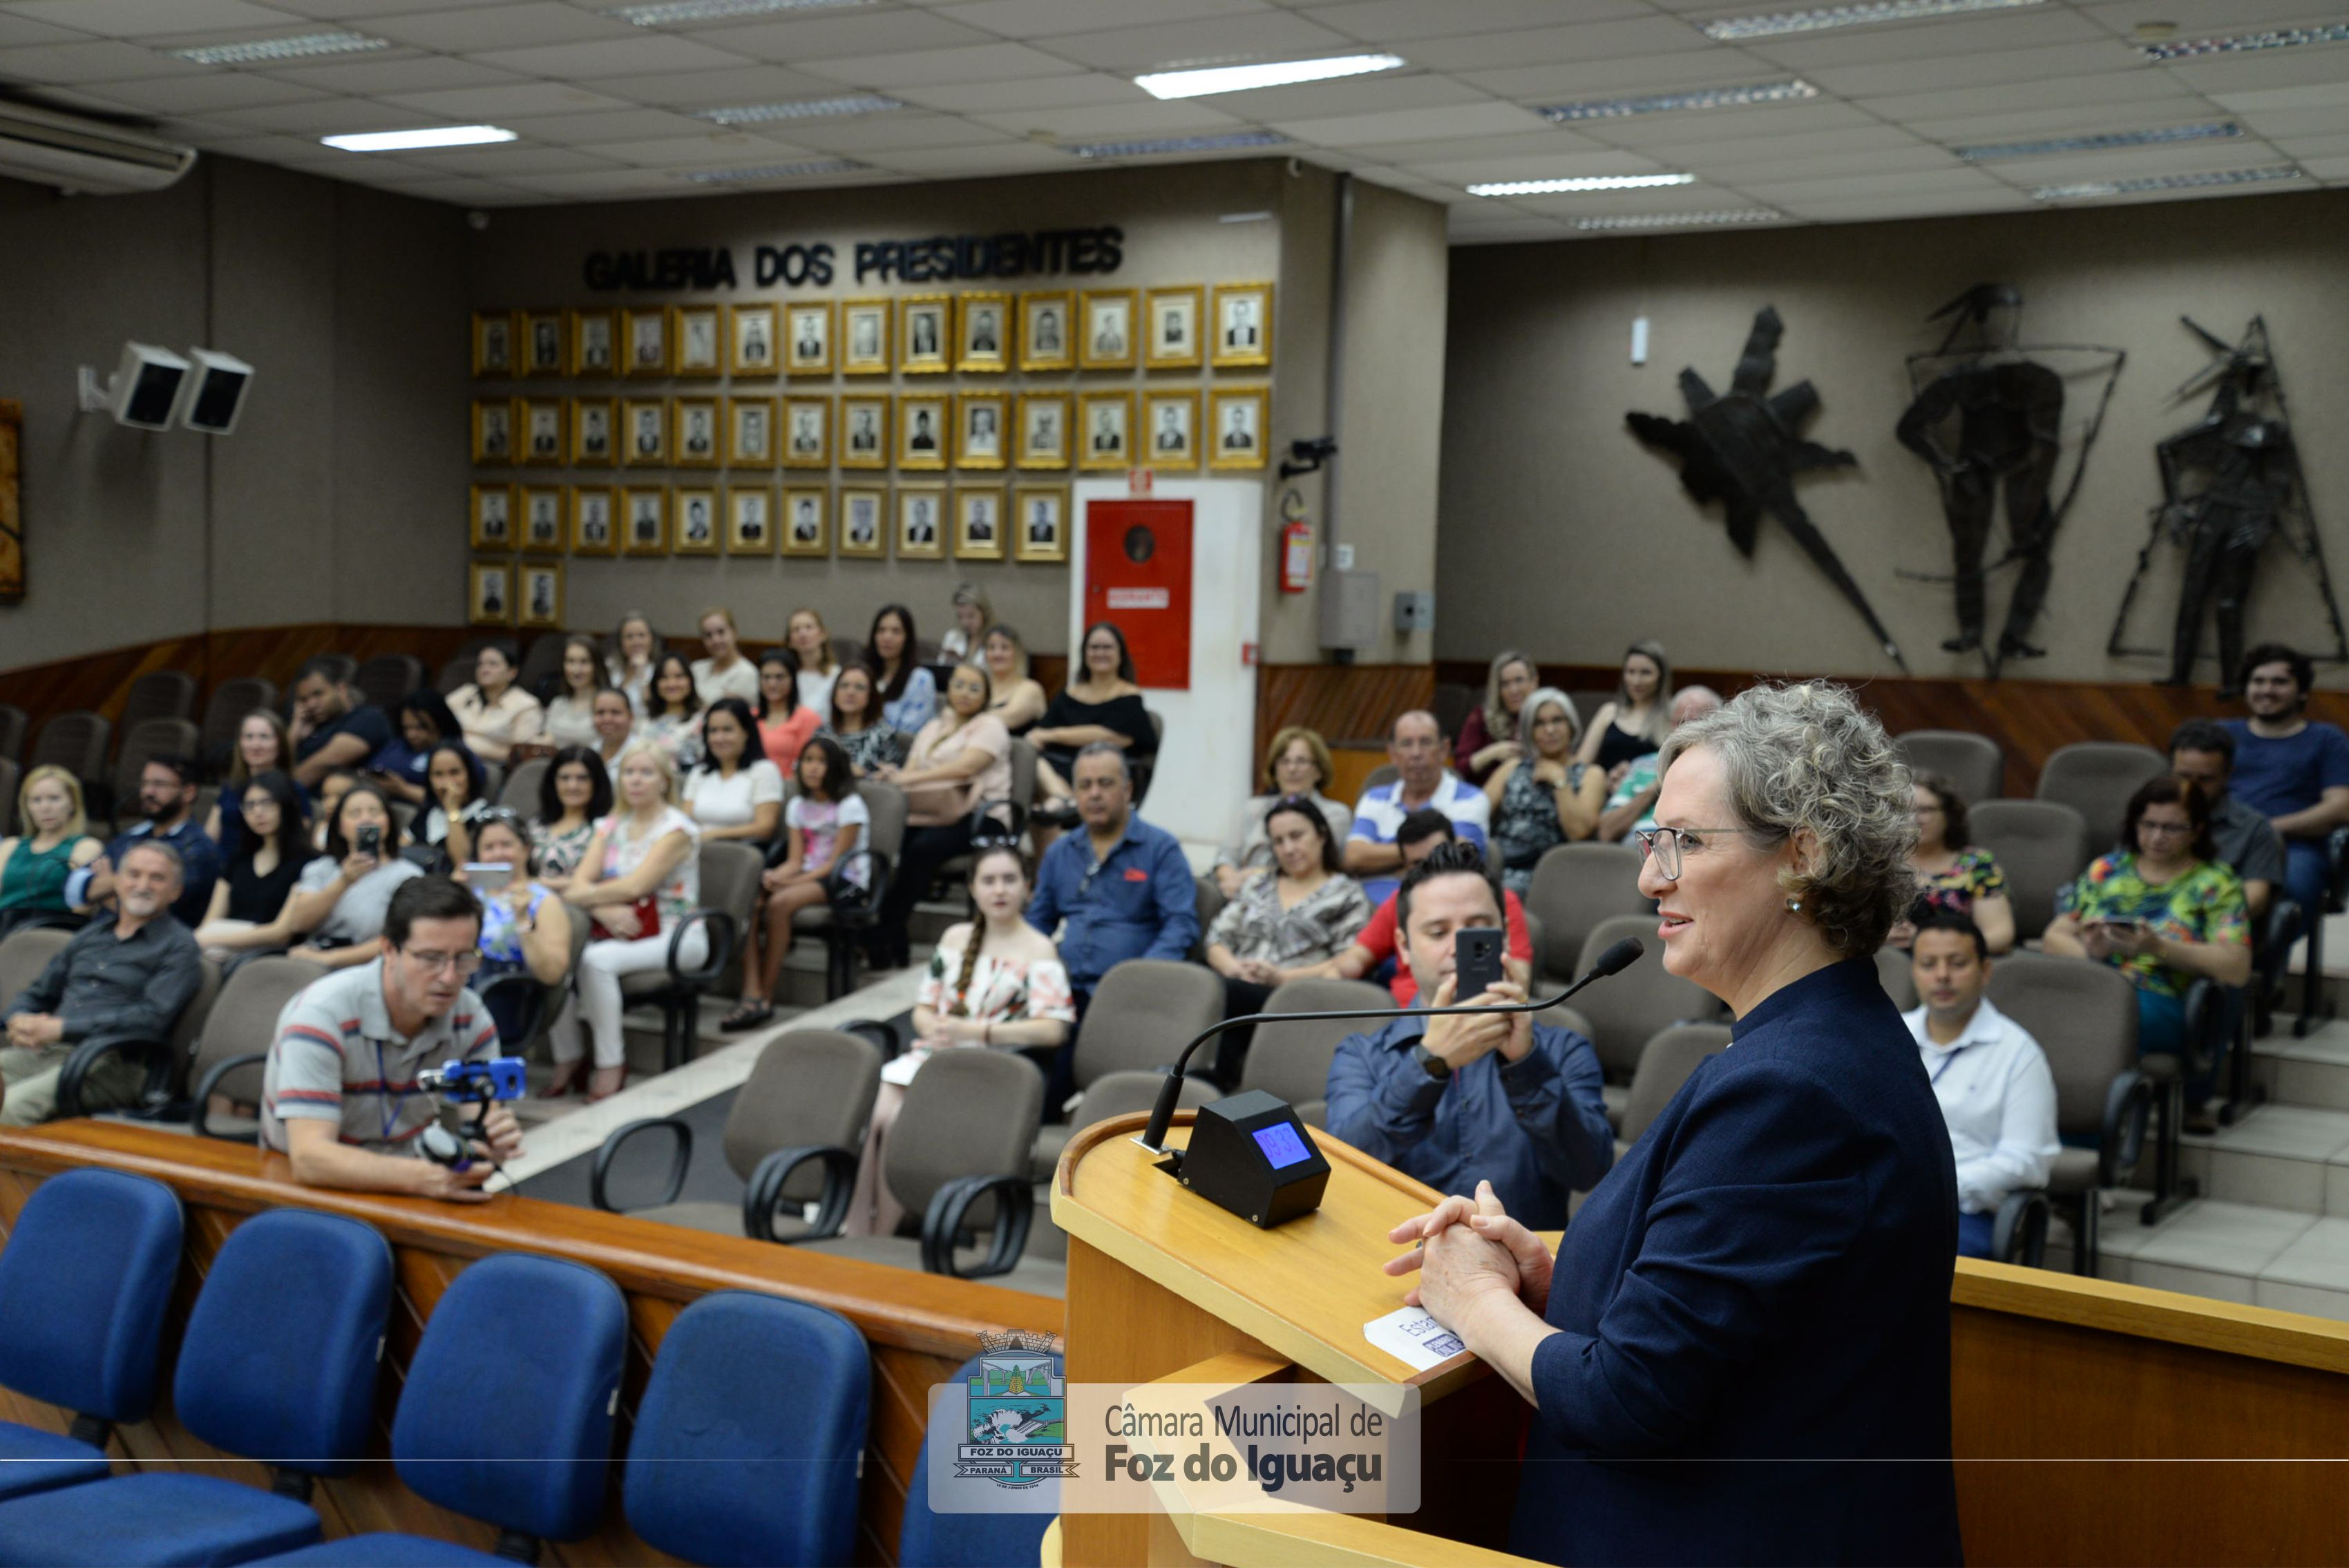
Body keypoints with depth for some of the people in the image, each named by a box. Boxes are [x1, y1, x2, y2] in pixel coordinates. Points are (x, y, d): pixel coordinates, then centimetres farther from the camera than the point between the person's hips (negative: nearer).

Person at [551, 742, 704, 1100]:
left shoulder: (676, 828, -5)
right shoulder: (612, 826, 15)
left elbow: (636, 886, -16)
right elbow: (581, 881, 2)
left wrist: (585, 895, -6)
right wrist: (605, 909, -18)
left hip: (674, 936, -6)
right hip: (618, 932, 6)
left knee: (596, 960, -32)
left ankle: (610, 1069, -23)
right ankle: (566, 1060, -9)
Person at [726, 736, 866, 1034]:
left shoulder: (850, 805, -5)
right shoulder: (798, 805, 15)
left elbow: (836, 861, -11)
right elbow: (795, 860, 9)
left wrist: (793, 881, -21)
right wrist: (776, 876, -15)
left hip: (845, 882, -6)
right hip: (806, 876, 6)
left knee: (780, 903, -34)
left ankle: (765, 996, -27)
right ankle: (751, 995, -36)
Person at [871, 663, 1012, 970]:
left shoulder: (989, 726, 6)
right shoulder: (933, 728, 25)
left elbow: (965, 767, -12)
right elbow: (912, 769, 12)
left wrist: (909, 778, -18)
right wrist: (895, 775, -14)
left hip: (975, 816, -5)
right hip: (929, 813, 5)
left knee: (923, 847, -34)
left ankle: (886, 935, -29)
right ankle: (895, 945, -27)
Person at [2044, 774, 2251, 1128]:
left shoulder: (2215, 883, 12)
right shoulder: (2106, 870, 23)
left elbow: (2237, 969, -1)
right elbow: (2054, 936, 18)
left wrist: (2159, 947, -13)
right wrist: (2088, 950, -6)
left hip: (2162, 1003, -3)